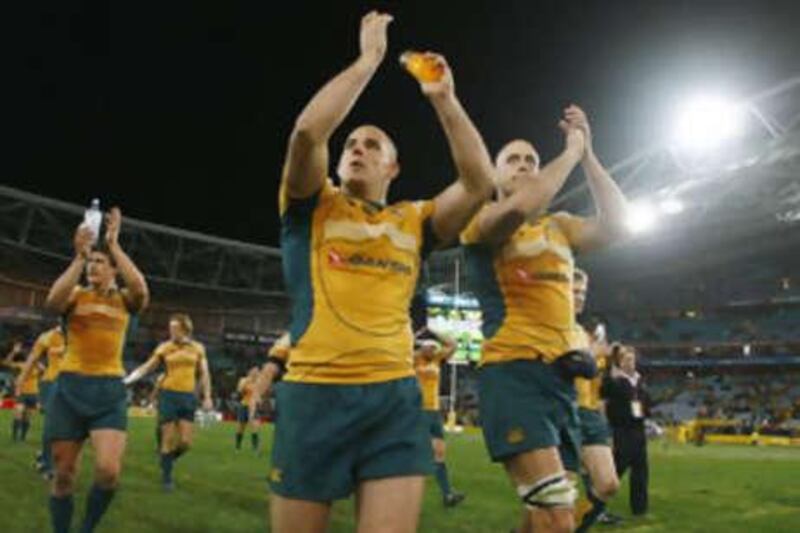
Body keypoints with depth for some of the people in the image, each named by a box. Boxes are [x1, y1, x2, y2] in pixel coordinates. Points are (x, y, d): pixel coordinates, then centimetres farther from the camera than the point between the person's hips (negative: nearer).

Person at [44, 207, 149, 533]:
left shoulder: (123, 299, 6)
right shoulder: (76, 294, 6)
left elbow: (141, 290, -19)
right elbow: (53, 302, -18)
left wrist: (114, 243, -15)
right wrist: (79, 256, -20)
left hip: (109, 390, -1)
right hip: (70, 388, 1)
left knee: (109, 472, -15)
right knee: (64, 474, 5)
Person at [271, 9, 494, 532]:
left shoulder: (414, 220, 16)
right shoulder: (313, 206, 9)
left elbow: (481, 182, 4)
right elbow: (308, 131, -8)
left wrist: (445, 99, 4)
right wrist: (369, 59, -2)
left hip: (396, 398, 2)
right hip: (315, 393, -1)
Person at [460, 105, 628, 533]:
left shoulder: (559, 226, 19)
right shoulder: (478, 220, 1)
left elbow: (615, 225, 2)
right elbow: (521, 206, -21)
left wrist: (588, 153, 2)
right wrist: (571, 149, -8)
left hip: (561, 376, 7)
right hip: (512, 372, -7)